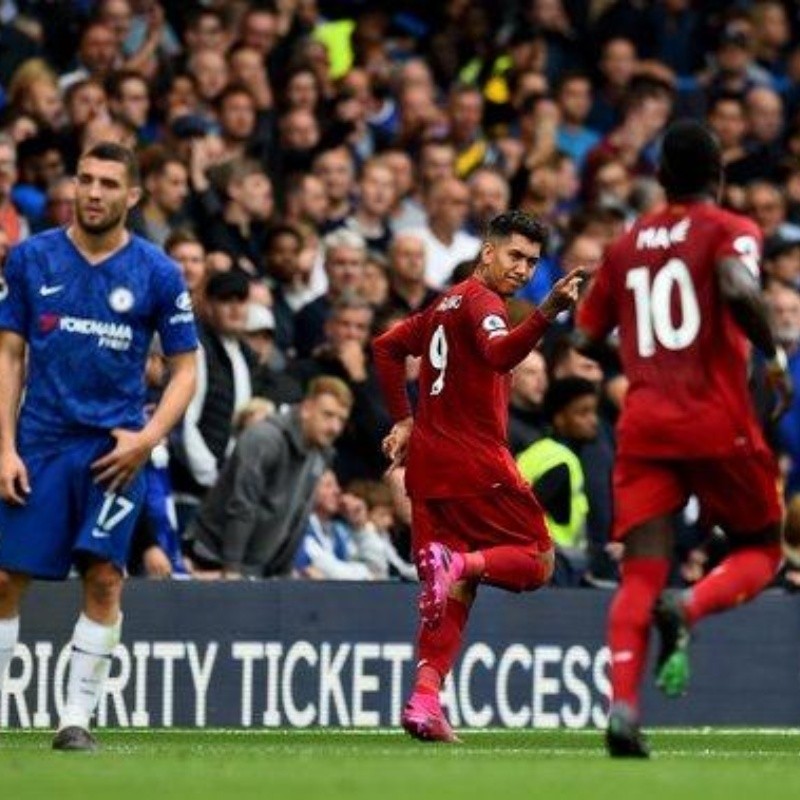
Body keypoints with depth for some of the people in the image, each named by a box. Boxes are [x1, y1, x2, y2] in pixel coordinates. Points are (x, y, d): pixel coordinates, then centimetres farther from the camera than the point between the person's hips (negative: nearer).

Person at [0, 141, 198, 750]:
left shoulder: (157, 272, 0)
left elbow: (184, 369, 5)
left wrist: (148, 437, -10)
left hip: (114, 447, -1)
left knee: (104, 576, -11)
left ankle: (77, 718, -3)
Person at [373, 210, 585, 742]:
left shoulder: (447, 304, 19)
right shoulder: (481, 300, -9)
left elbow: (387, 346, 31)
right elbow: (499, 354, -30)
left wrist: (404, 420, 30)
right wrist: (548, 313, -44)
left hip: (428, 461, 9)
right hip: (476, 463, -9)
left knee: (454, 586, 9)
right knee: (538, 560, 0)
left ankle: (425, 698, -4)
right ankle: (463, 562, -27)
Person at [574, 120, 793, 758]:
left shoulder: (627, 245, 14)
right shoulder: (729, 230, 0)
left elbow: (586, 338, 20)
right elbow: (739, 288, -22)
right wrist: (774, 356, -11)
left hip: (644, 424, 3)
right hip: (718, 420, -3)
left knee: (641, 574, -1)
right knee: (761, 551, 15)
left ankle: (623, 706, -21)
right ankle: (688, 609, -16)